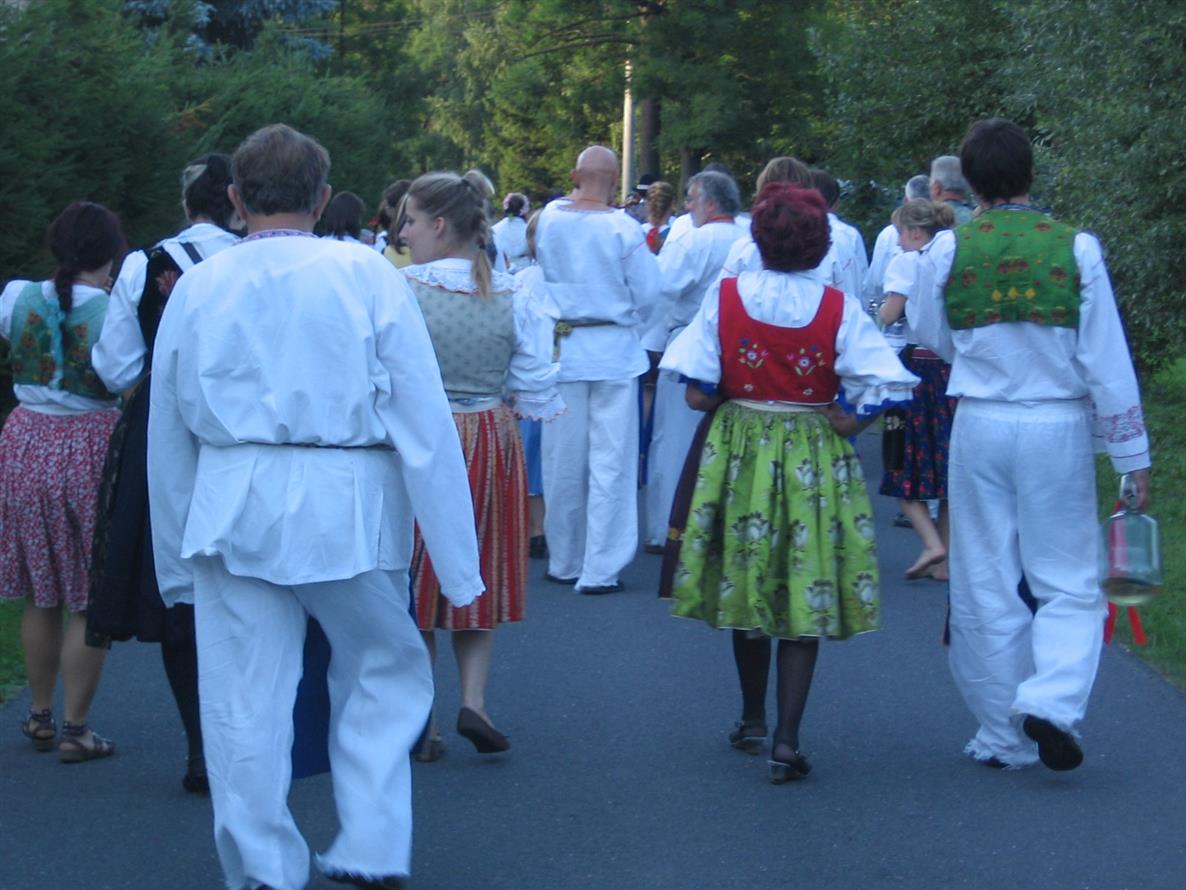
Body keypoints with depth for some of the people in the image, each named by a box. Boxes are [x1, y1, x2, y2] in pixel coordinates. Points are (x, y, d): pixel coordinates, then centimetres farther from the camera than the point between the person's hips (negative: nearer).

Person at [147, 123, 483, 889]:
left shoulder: (197, 288, 6)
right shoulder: (369, 277, -2)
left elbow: (168, 438, 12)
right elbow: (426, 425, -5)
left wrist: (176, 562, 21)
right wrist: (457, 563, -1)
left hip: (231, 511, 2)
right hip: (348, 509, -2)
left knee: (244, 704, 8)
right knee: (385, 677, 15)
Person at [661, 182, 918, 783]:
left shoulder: (725, 299, -6)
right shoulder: (839, 310, -9)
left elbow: (698, 395, -6)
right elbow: (855, 413, -13)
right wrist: (834, 420, 8)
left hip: (737, 455, 2)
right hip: (814, 461, -2)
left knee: (745, 586, 17)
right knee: (805, 598, 2)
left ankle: (752, 721, 30)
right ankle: (786, 740, -7)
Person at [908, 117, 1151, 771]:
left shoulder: (947, 251, -4)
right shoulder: (1076, 249, -5)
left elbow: (931, 337, 12)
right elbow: (1107, 361, -3)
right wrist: (1131, 454, 2)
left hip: (980, 426, 1)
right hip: (1058, 428, -1)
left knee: (986, 587, 10)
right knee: (1069, 582, 8)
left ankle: (1004, 737, 15)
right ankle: (1051, 702, -15)